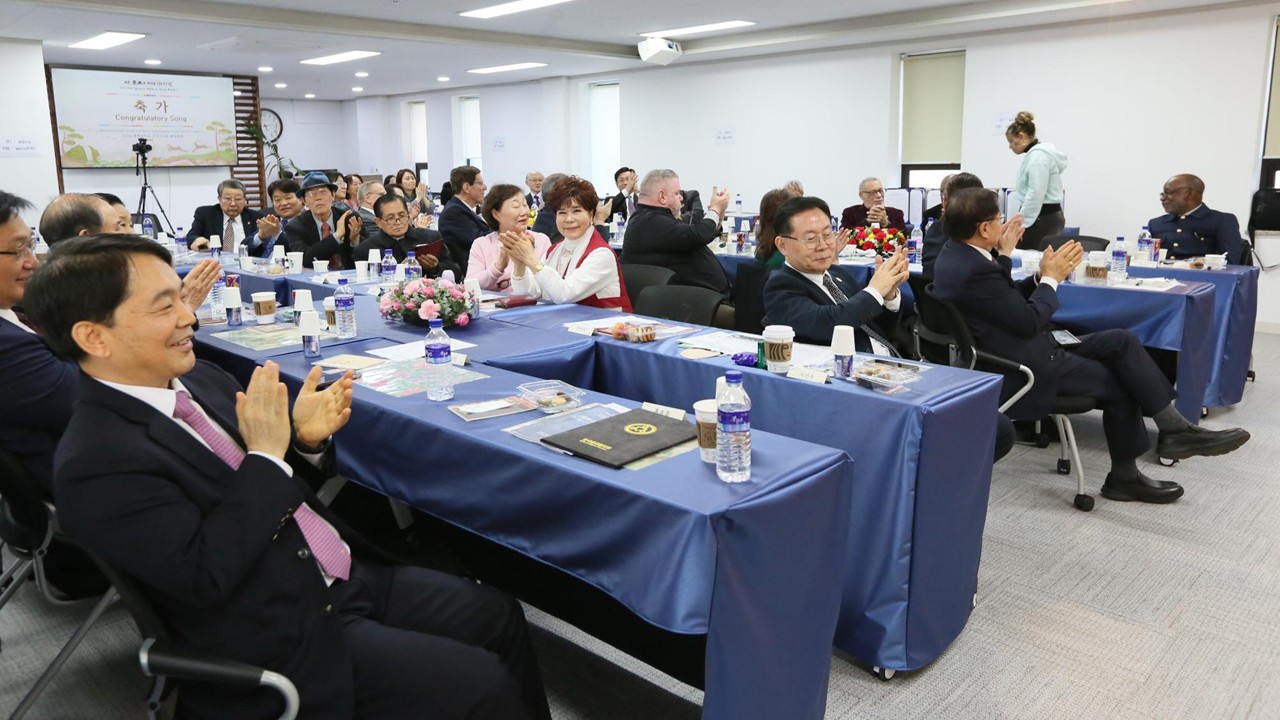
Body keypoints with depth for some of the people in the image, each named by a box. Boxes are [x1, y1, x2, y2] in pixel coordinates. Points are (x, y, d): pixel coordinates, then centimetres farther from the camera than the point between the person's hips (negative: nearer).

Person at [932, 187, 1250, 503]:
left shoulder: (958, 252, 3)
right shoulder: (974, 272, -29)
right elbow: (1029, 321, -21)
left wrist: (1043, 276, -2)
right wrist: (1051, 278, -8)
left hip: (1019, 349, 10)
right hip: (1024, 368, -10)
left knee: (1122, 341, 5)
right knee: (1118, 383, 3)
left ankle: (1175, 429, 10)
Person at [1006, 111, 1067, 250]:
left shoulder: (1038, 155, -13)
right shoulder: (1037, 153, 19)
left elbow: (1035, 195, -20)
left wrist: (1021, 224, -17)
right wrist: (1021, 221, 21)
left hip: (1042, 219, -10)